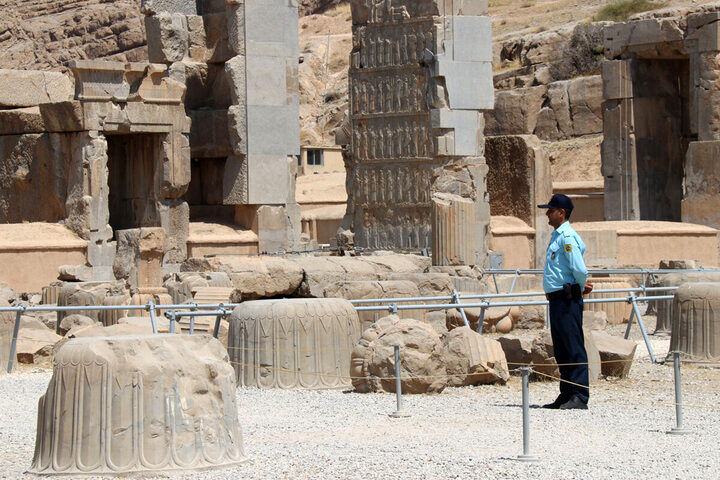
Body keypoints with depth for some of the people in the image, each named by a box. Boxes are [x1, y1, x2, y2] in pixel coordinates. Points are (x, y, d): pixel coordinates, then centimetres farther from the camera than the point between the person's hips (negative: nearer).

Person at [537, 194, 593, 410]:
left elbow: (580, 270, -21)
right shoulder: (557, 236, 18)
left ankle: (580, 396, -11)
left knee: (574, 349, -10)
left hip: (568, 299, -11)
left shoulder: (568, 237, -14)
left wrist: (580, 288, -3)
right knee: (561, 351, 13)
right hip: (557, 299, 11)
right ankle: (566, 395, 18)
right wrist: (581, 286, 14)